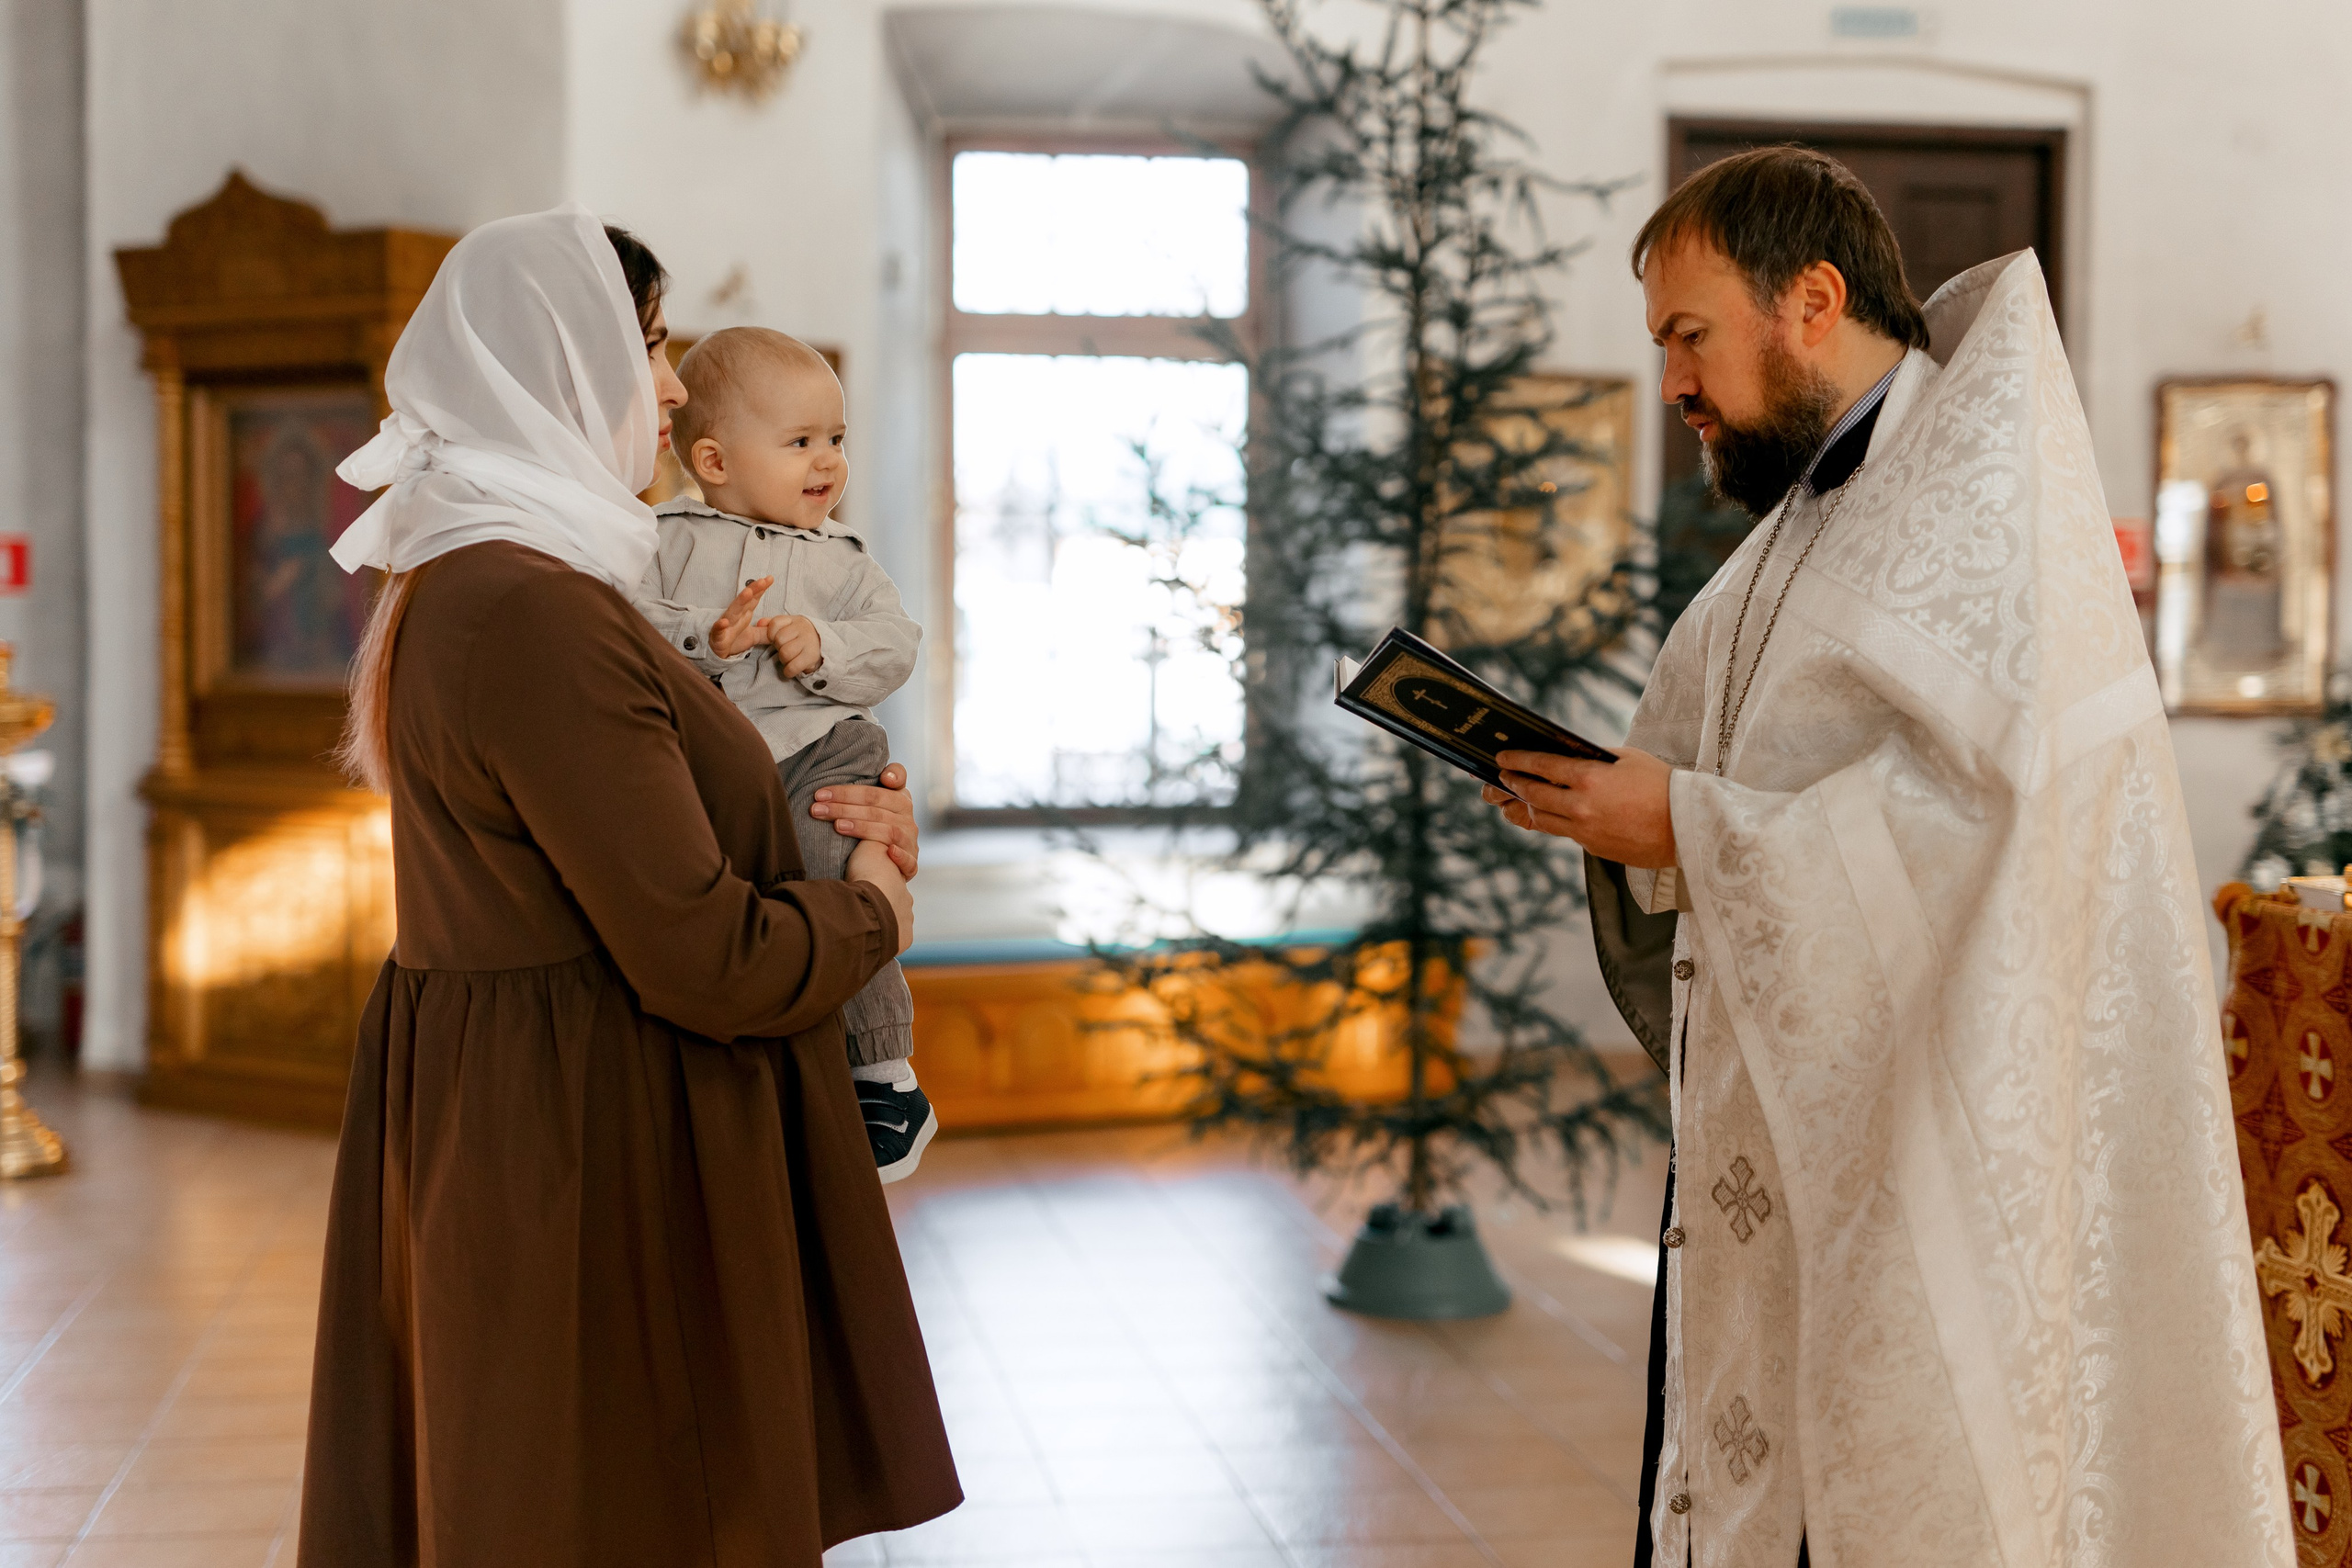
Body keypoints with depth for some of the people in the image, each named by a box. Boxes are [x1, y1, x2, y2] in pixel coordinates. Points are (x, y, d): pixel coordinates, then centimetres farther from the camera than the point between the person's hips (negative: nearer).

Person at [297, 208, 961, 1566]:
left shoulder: (461, 585, 10)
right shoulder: (534, 613, -24)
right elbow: (705, 958, -25)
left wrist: (832, 825, 6)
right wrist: (870, 913, -5)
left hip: (495, 1124, 11)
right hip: (599, 1145, -11)